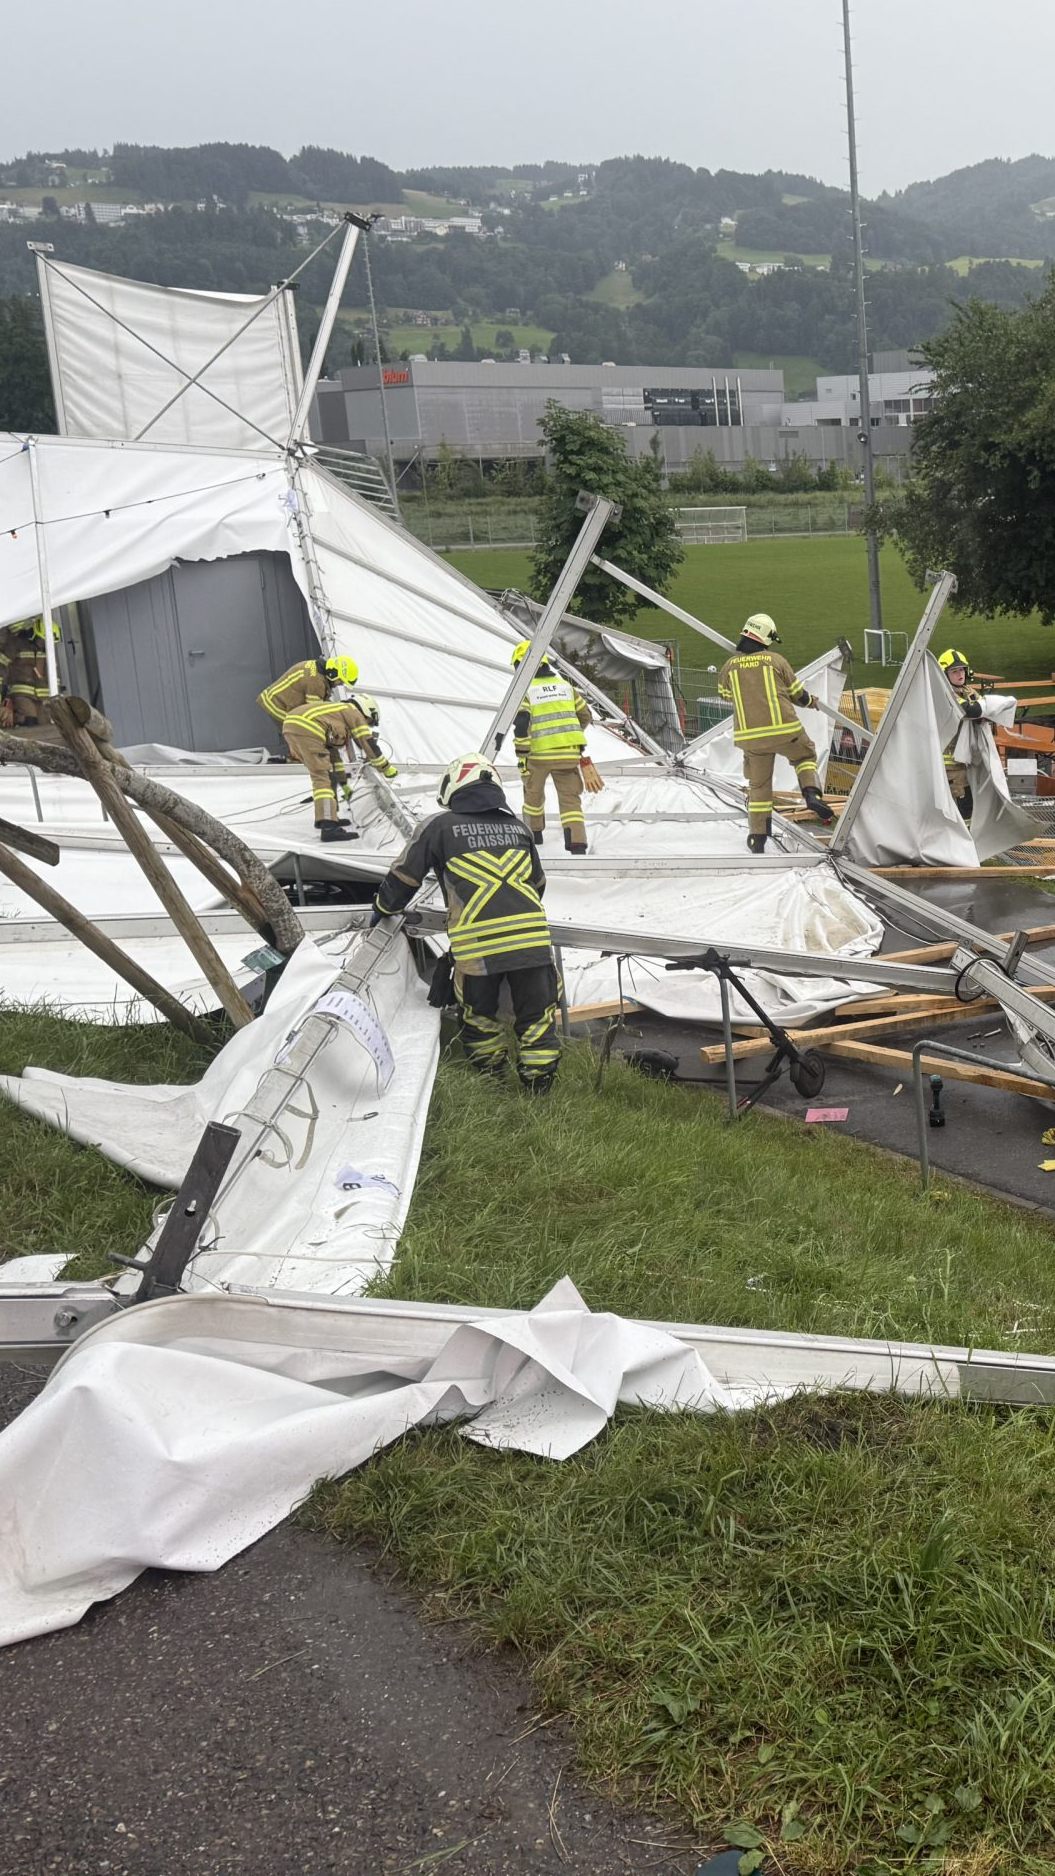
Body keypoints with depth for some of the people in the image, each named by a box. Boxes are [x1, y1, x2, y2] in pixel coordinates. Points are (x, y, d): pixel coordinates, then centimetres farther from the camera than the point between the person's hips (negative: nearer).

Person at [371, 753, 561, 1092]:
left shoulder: (440, 826, 7)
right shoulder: (517, 826, 19)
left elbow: (404, 875, 12)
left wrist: (383, 909, 31)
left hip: (477, 943, -2)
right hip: (531, 935, 2)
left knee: (478, 1014, 18)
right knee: (537, 1013, 12)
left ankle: (491, 1076, 28)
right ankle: (539, 1084, 14)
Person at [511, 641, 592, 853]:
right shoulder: (564, 685, 11)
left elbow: (522, 725, -14)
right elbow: (585, 715, 19)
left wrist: (521, 756, -10)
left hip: (539, 754, -3)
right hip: (569, 754, 3)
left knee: (533, 793, 21)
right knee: (570, 798, 4)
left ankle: (534, 833, 36)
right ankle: (577, 843, -11)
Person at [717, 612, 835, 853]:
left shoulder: (729, 666, 3)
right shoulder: (776, 660, -2)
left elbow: (725, 695, 21)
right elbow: (798, 694, 7)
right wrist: (811, 700, 29)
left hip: (750, 735, 2)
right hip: (784, 729, -2)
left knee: (758, 784, 14)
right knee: (805, 756, 26)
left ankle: (758, 837, 12)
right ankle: (811, 793, 1)